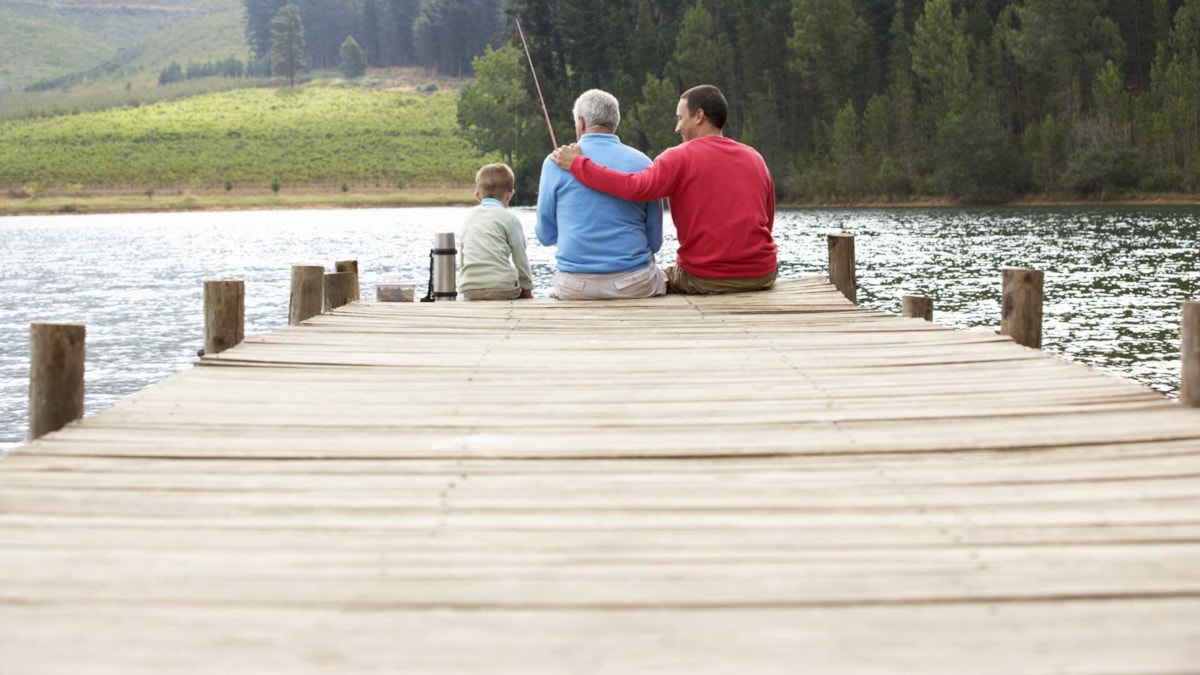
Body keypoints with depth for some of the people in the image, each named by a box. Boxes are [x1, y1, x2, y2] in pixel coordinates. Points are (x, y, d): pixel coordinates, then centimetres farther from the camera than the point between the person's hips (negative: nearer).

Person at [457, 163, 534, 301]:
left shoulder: (469, 217, 19)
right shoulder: (510, 219, 3)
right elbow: (520, 259, 6)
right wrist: (527, 289, 17)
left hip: (468, 289, 5)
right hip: (501, 287, -5)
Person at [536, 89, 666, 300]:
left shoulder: (556, 163, 0)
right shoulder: (642, 163, 2)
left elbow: (546, 236, 7)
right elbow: (655, 240, 6)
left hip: (575, 288, 0)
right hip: (636, 286, 1)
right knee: (659, 279, 31)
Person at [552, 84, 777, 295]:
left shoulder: (680, 157, -7)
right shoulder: (755, 158, 8)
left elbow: (636, 187, -22)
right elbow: (767, 223, 9)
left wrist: (577, 163, -15)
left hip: (705, 280, -5)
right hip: (762, 277, 5)